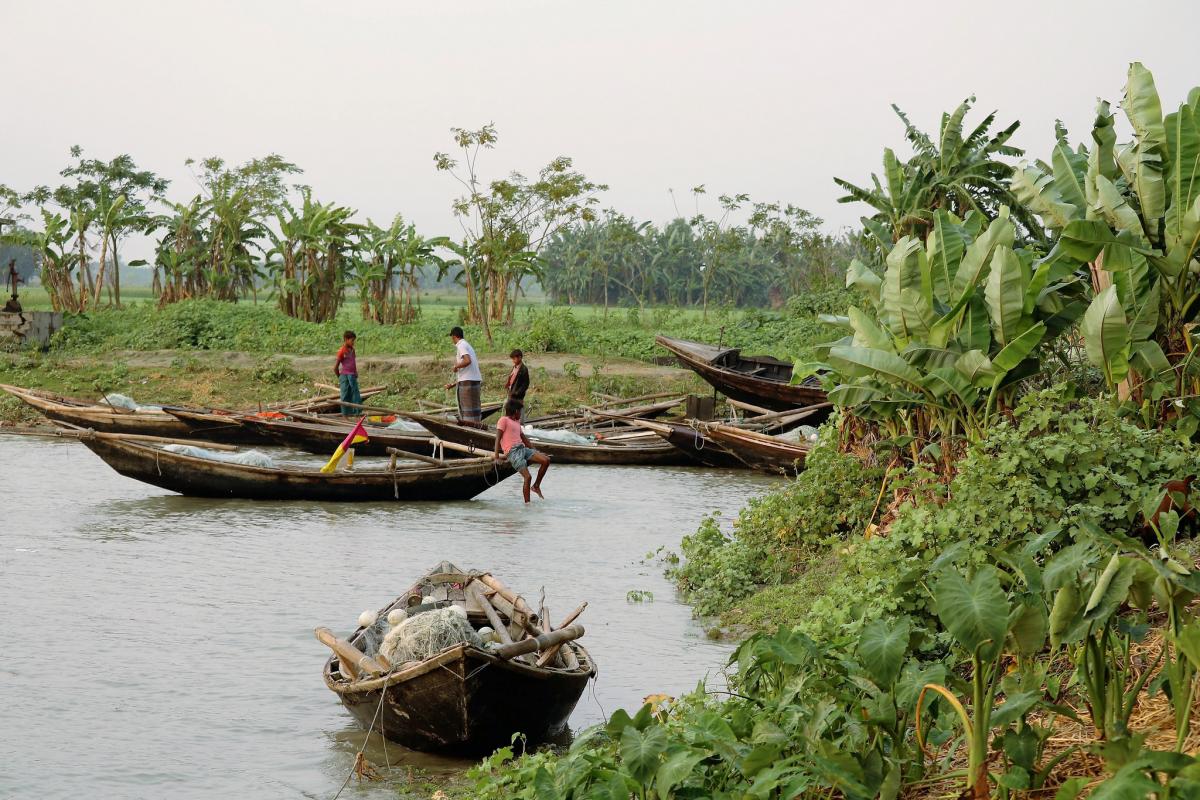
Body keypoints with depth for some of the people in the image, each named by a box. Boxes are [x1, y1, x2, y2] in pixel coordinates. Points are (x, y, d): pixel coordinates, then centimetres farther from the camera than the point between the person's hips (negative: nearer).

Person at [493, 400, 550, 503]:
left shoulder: (517, 422, 26)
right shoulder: (504, 420, 2)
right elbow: (498, 437, -6)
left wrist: (535, 452, 28)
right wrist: (496, 455, -16)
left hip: (523, 448, 8)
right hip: (512, 451, -8)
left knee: (546, 460, -10)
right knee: (527, 477, -22)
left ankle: (536, 486, 3)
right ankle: (527, 503, -17)